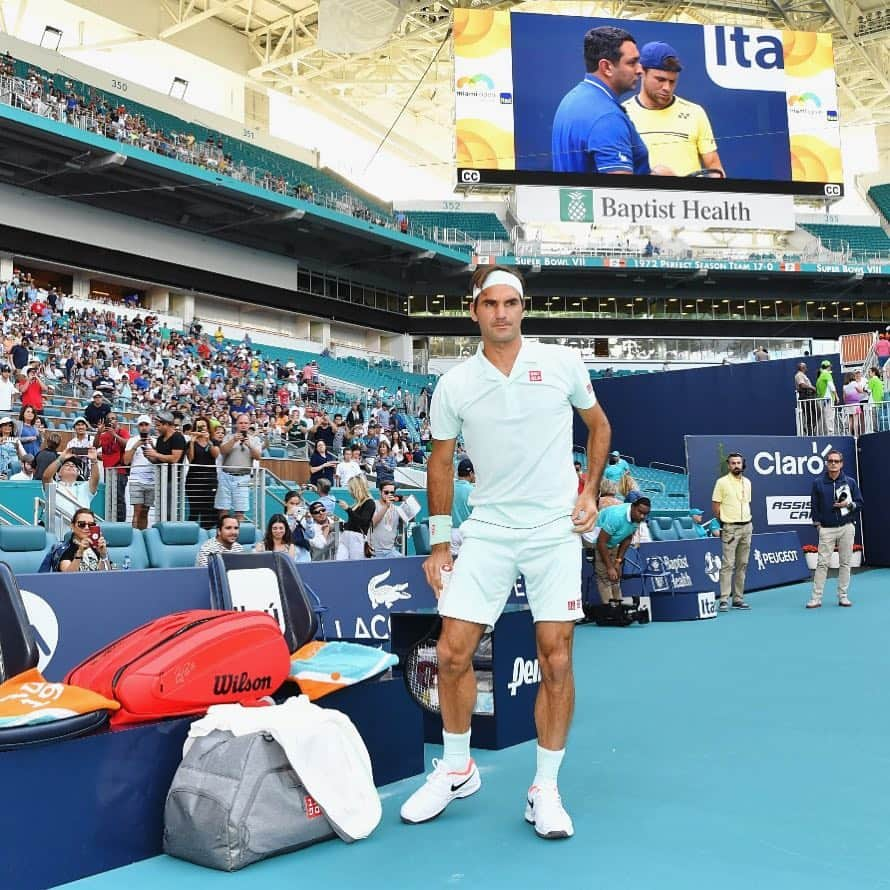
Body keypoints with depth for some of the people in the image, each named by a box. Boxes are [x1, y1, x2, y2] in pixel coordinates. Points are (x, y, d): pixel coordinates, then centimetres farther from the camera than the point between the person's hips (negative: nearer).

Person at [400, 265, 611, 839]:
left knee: (556, 660, -2)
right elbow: (442, 461, 10)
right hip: (486, 531, 1)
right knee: (453, 654, -1)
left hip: (555, 529, -1)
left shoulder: (563, 363, 0)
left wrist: (590, 491, 4)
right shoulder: (454, 385, 1)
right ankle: (457, 771, 22)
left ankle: (546, 789, 15)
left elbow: (598, 424, 14)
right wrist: (440, 543, 8)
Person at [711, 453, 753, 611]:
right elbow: (715, 505, -4)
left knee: (742, 565, 8)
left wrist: (746, 519, 11)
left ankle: (738, 599, 14)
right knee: (727, 565, -10)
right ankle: (724, 600, -9)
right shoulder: (722, 482, -5)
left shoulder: (747, 482, 12)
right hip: (730, 528, -6)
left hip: (746, 527, 6)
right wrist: (724, 522, -1)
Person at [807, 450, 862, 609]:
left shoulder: (850, 482, 4)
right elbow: (814, 506, 5)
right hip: (826, 529, -1)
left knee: (845, 563, 4)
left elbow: (860, 503, 7)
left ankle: (843, 596, 13)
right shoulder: (818, 482, 2)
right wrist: (818, 524, 0)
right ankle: (816, 598, -3)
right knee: (822, 563, -4)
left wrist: (849, 504, -12)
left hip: (846, 528, 1)